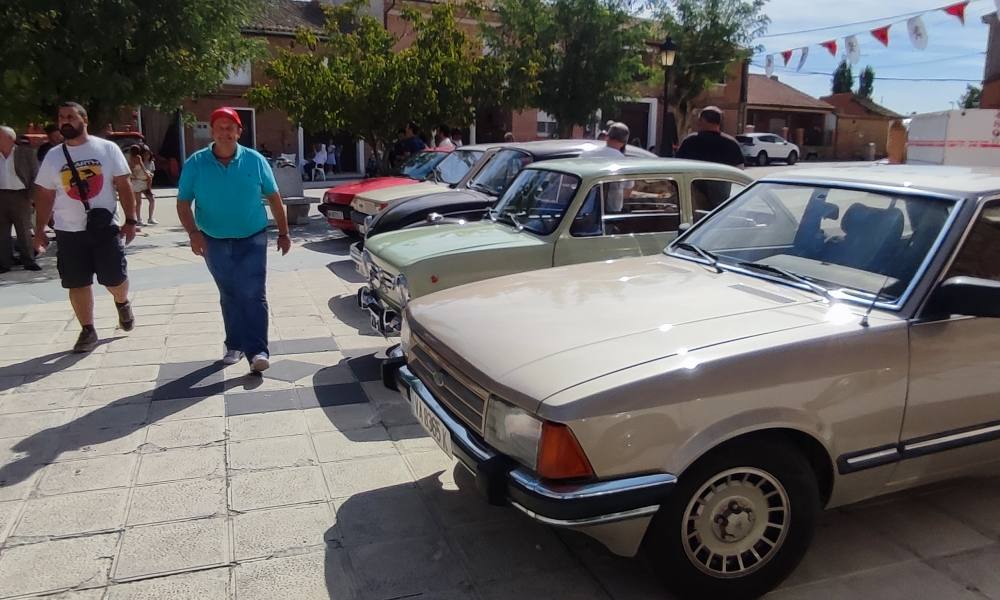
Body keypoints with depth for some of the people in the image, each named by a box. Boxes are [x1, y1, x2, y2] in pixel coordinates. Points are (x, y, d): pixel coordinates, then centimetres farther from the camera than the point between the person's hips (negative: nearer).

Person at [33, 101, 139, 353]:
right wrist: (39, 229, 6)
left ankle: (122, 303, 36)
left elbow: (123, 186, -1)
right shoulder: (53, 156, 5)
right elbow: (44, 195, 10)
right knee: (77, 283, 4)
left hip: (105, 227, -2)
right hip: (68, 231, 2)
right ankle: (88, 330, 17)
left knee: (115, 278, 2)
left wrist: (130, 220, -7)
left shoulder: (107, 148, -1)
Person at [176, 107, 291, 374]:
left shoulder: (255, 160, -3)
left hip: (252, 239, -1)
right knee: (230, 297, 13)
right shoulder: (196, 163, -3)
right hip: (215, 242, 2)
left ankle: (257, 351, -11)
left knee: (254, 295, -9)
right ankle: (235, 345, 26)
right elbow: (183, 203, -2)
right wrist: (193, 233, -18)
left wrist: (283, 233, 5)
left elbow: (273, 198, 4)